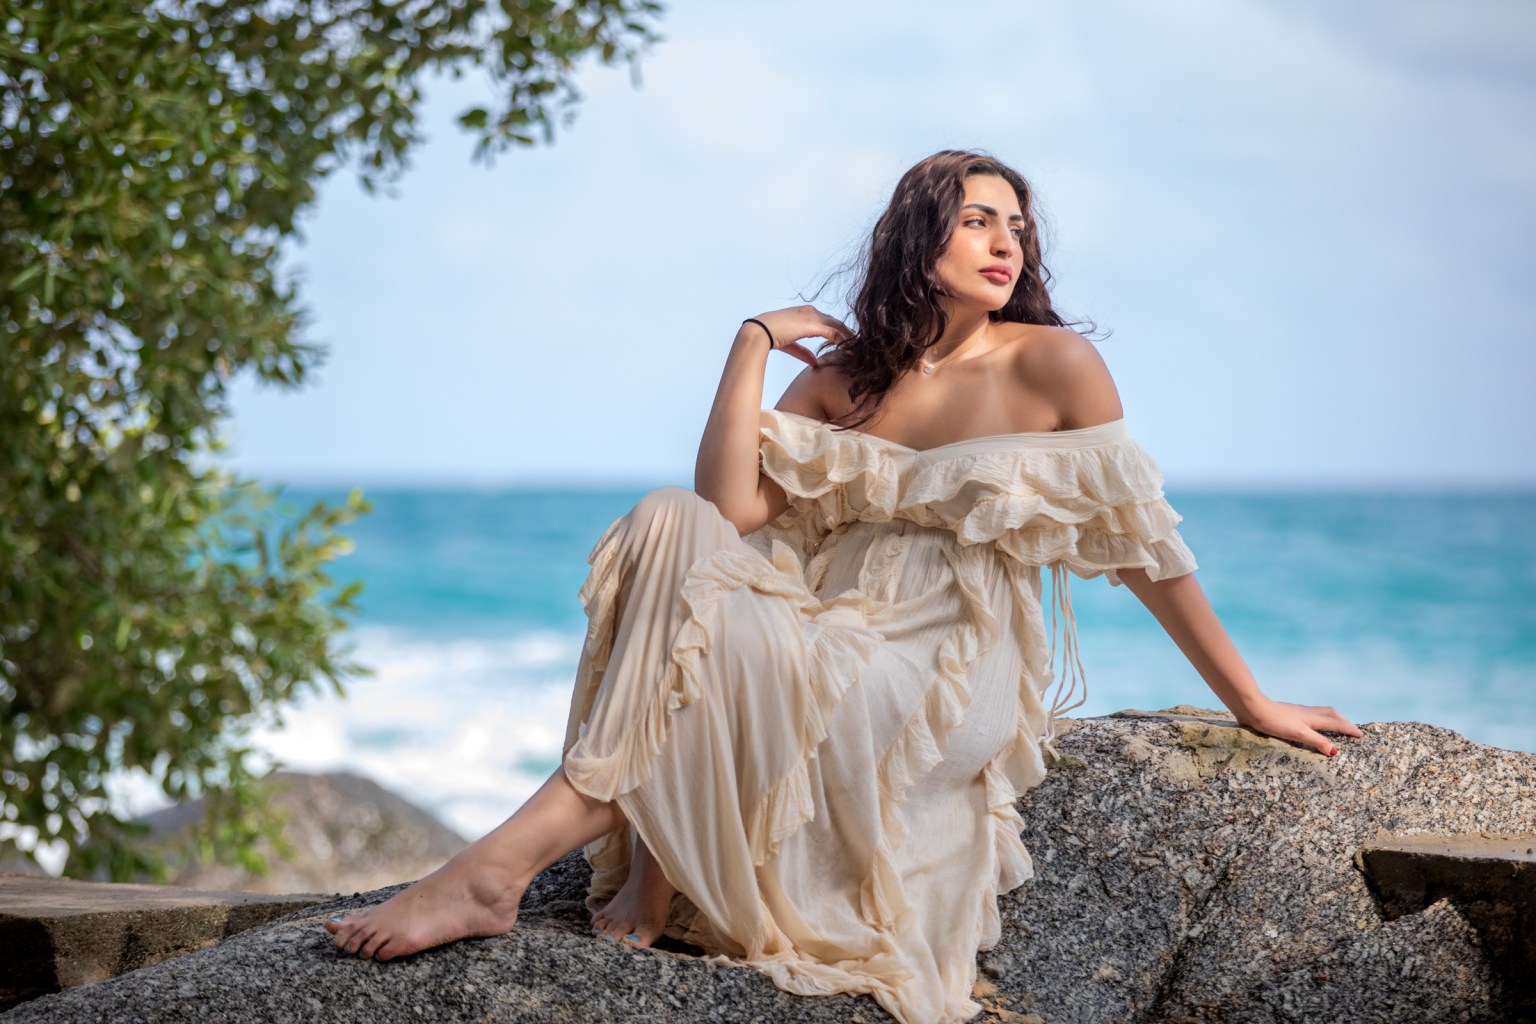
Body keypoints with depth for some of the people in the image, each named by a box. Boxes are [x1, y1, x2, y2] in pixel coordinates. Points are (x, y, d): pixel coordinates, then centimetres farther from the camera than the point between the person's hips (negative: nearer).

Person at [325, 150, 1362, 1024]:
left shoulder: (1052, 362, 0)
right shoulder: (843, 377, 11)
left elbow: (1142, 541, 4)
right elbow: (731, 510, -3)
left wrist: (1251, 702, 6)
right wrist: (753, 346, -4)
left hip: (944, 686, -4)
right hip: (823, 652, 4)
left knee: (702, 631, -29)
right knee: (671, 523, -23)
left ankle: (498, 872, -27)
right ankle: (652, 851, -25)